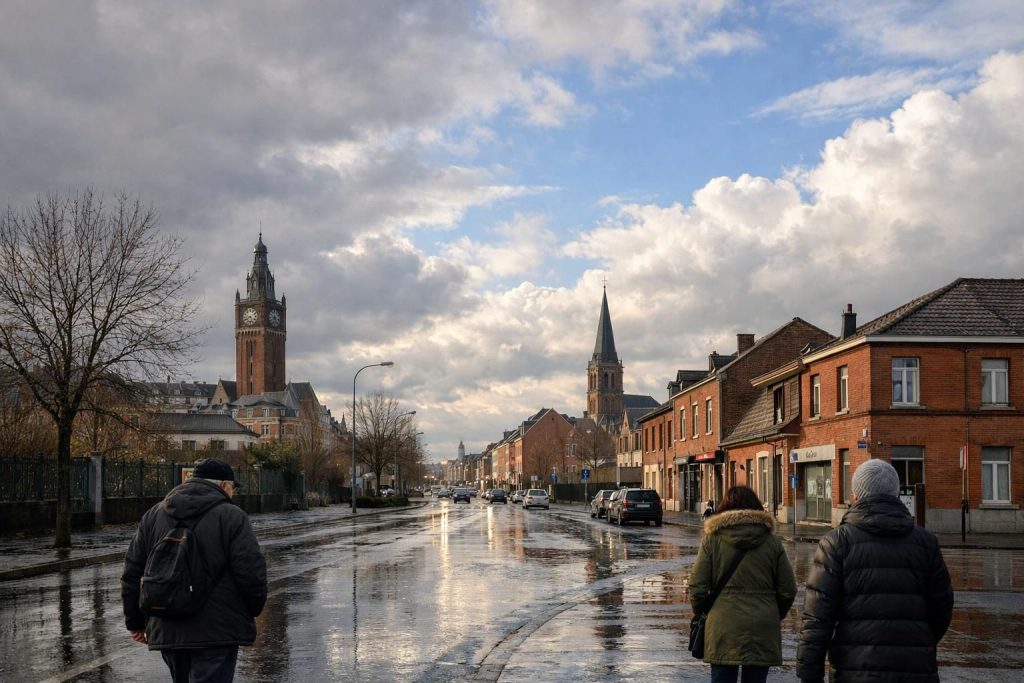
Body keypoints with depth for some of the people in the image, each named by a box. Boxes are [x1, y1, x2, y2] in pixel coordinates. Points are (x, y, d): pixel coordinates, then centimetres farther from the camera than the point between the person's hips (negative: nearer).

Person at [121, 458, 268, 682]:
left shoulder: (153, 515, 11)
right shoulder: (231, 516, -6)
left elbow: (132, 573, 12)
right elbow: (251, 573, -11)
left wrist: (135, 621, 20)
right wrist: (254, 610, 7)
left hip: (166, 631, 6)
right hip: (216, 631, -6)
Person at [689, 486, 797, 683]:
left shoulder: (712, 539, -2)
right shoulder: (772, 541, 3)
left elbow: (697, 587, -4)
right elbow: (788, 590, 4)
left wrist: (701, 614, 14)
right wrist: (775, 616, 21)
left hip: (723, 630, -1)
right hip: (762, 631, 1)